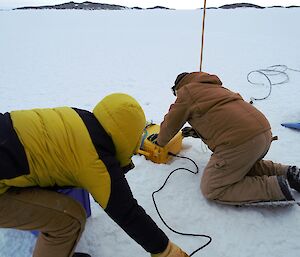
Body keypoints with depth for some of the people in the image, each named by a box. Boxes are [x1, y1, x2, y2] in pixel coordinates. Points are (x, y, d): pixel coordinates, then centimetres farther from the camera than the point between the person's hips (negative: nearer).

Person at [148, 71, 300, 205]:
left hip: (239, 142, -9)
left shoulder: (186, 91, 7)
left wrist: (160, 141, 34)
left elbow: (171, 123, 16)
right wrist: (197, 132, 42)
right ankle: (286, 172, 17)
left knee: (211, 190, 2)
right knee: (241, 165, 35)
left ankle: (275, 187, -5)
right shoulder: (215, 87, 30)